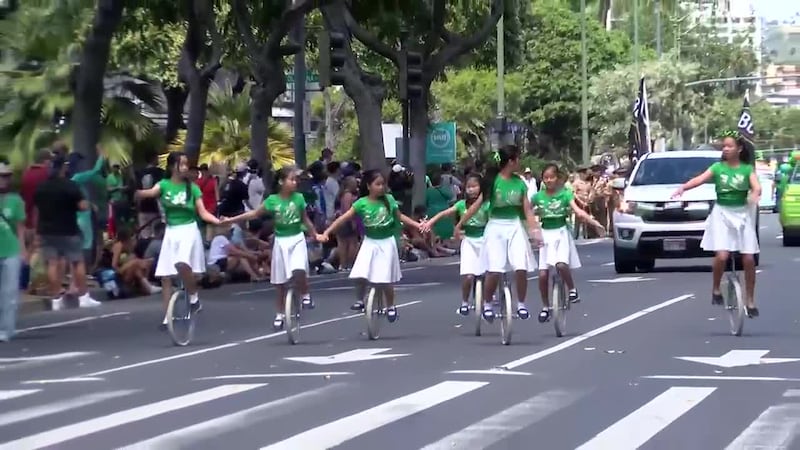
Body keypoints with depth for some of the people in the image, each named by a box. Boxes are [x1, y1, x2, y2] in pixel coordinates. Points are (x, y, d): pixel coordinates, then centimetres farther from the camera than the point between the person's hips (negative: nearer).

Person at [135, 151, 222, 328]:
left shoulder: (192, 187, 0)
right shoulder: (164, 185, 2)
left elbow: (203, 213, -2)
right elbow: (150, 193, -19)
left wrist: (219, 221, -20)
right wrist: (135, 191, -42)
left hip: (188, 231, -3)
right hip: (171, 233, 3)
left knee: (182, 264, -31)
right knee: (165, 277, 3)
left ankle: (194, 298, -10)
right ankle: (167, 317, 13)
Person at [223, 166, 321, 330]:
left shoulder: (298, 198, -5)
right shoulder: (272, 200, -7)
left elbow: (305, 220, 7)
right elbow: (255, 214, 0)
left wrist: (315, 235, 11)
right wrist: (232, 220, -4)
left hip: (297, 239, -1)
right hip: (281, 242, 1)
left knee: (299, 271, -27)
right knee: (281, 283, 8)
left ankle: (305, 295, 2)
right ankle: (279, 315, 19)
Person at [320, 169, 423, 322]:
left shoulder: (389, 199, -8)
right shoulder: (361, 203, -11)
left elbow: (400, 216, 7)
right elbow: (344, 218, -12)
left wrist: (417, 225, 1)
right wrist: (327, 233, -18)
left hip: (386, 242, 0)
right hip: (369, 242, 1)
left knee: (385, 279, -2)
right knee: (360, 275, -14)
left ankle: (391, 307, 19)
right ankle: (359, 301, 11)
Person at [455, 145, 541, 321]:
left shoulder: (519, 183, 3)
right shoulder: (493, 181, -8)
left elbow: (527, 210, 4)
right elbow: (478, 204, -5)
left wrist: (535, 229, -9)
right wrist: (460, 224, -4)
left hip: (515, 227, 3)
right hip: (496, 227, -3)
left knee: (521, 268, -11)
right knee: (494, 271, -11)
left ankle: (521, 304, 7)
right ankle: (487, 305, 10)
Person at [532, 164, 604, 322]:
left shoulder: (565, 194, -5)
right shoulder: (538, 196, 2)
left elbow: (578, 211, -14)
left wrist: (594, 223, -26)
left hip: (561, 233, -2)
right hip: (545, 235, 2)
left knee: (561, 264, -27)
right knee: (543, 274, -3)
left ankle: (572, 289, -1)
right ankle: (545, 307, 13)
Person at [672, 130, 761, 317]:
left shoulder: (747, 169, 3)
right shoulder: (718, 167, 3)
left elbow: (756, 187, -12)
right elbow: (700, 179, -12)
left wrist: (755, 194, -37)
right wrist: (683, 187, -30)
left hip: (742, 214, 1)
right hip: (721, 213, -1)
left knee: (748, 259, -3)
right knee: (722, 256, -19)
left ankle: (750, 301, 10)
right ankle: (715, 290, 4)